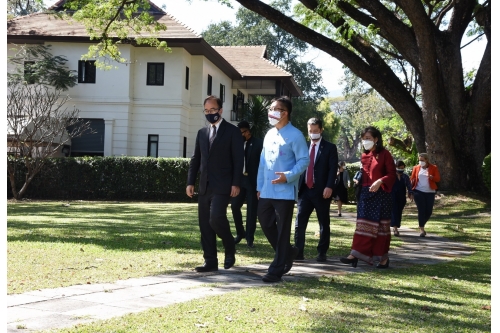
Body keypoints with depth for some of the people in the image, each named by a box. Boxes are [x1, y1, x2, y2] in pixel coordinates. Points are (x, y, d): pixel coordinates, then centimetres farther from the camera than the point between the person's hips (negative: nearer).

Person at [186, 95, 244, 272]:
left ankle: (230, 249, 6)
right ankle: (210, 262, 10)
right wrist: (190, 182, 6)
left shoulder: (232, 131, 0)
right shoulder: (202, 133, 16)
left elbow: (238, 159, -5)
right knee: (205, 225, 4)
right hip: (204, 186, 6)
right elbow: (195, 159, 16)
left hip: (222, 186, -6)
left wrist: (236, 183, -13)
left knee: (216, 218, -19)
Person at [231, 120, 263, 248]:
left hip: (253, 180, -4)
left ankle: (249, 238, 6)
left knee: (251, 210, 0)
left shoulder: (258, 143, -2)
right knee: (235, 206, 2)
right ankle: (240, 233, 20)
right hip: (240, 179, 4)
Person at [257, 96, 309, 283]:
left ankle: (277, 270, 6)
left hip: (285, 192, -7)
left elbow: (304, 161, -11)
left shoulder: (295, 135, -8)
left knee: (282, 230, 0)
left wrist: (288, 176, -24)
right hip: (267, 191, 7)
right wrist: (259, 186, 15)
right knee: (266, 224, 11)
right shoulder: (269, 135, 15)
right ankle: (287, 253, 32)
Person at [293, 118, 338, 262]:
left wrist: (329, 187, -20)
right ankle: (298, 252, -1)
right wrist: (296, 186, 5)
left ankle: (322, 253, 12)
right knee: (299, 222, -3)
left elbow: (333, 169, -7)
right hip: (304, 190, 4)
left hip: (321, 191, -3)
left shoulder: (330, 147, 2)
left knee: (324, 223, 5)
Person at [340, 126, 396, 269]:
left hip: (380, 194, -5)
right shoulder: (364, 155, 12)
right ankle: (356, 254, -1)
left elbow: (392, 174, -9)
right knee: (363, 225, 2)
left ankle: (383, 257, 10)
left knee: (381, 226, 1)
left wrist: (380, 181, -22)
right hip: (365, 193, 5)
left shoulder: (384, 154, -5)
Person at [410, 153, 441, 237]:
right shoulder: (416, 168, 6)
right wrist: (411, 189, -5)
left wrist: (431, 177, -23)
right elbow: (412, 179, 9)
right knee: (421, 210, -8)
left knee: (429, 211, 3)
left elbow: (438, 178, -1)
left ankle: (421, 225, 28)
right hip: (418, 192, -1)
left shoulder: (433, 168, 4)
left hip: (430, 192, 1)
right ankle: (422, 229, -3)